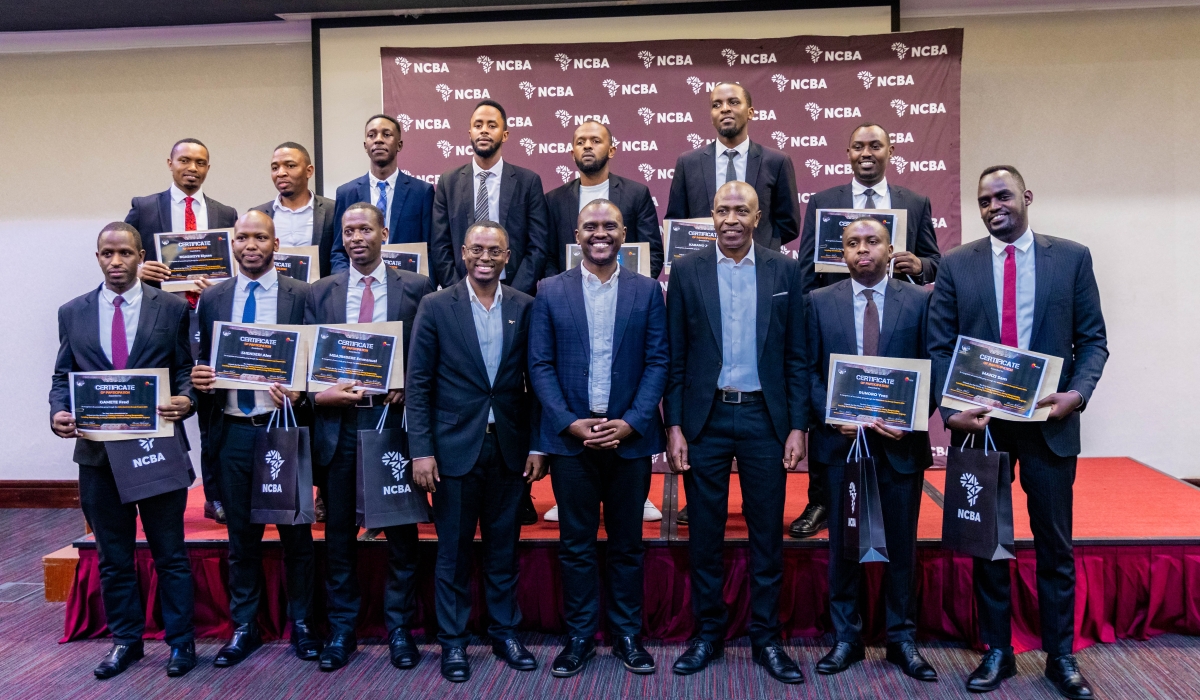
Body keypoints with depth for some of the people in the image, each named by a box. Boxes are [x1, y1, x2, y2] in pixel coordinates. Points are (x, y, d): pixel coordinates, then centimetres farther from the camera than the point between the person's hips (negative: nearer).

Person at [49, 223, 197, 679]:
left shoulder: (172, 309, 0)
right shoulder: (72, 313, 7)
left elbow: (187, 370, 0)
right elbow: (63, 377, 9)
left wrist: (186, 399, -20)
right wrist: (58, 413, -10)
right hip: (98, 450, 3)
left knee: (169, 552, 7)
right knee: (113, 556, 14)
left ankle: (180, 640, 21)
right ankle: (125, 639, 29)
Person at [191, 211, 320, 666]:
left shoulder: (301, 295, -2)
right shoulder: (212, 298, 8)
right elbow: (203, 362, 12)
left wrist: (298, 394, -21)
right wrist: (199, 378, -9)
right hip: (232, 431, 3)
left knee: (295, 532, 8)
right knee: (241, 534, 13)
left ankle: (301, 623, 22)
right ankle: (244, 626, 26)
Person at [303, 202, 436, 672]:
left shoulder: (416, 288, 2)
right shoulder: (320, 293, 9)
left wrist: (408, 388, -14)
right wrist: (319, 393, -12)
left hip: (395, 420, -2)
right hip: (338, 423, 2)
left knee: (401, 532, 6)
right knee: (339, 532, 10)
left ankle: (399, 628, 20)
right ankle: (341, 629, 24)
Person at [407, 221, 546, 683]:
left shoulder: (525, 307, 3)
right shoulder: (436, 307, -2)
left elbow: (535, 380, 5)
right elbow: (418, 383, -3)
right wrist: (421, 450, -9)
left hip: (509, 448, 2)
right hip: (455, 448, -2)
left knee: (504, 547, 13)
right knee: (453, 550, 8)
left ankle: (505, 632, 29)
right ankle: (453, 641, 23)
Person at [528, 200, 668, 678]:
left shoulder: (647, 291, 4)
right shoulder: (551, 291, 4)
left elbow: (658, 362, 1)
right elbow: (540, 365, 1)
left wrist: (630, 423, -10)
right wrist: (570, 423, -9)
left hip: (629, 436, 0)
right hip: (570, 436, 0)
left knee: (627, 544, 10)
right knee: (576, 545, 8)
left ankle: (627, 634, 23)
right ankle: (579, 636, 20)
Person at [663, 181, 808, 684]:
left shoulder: (785, 271, 3)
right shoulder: (686, 271, 2)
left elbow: (796, 356, 3)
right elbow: (675, 357, 2)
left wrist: (797, 427, -2)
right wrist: (674, 427, -4)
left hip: (764, 418, 0)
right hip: (705, 418, 0)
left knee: (767, 533, 8)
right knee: (705, 534, 8)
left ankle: (766, 637, 23)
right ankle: (708, 633, 24)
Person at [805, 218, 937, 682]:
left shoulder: (919, 300, 3)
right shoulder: (820, 302, 4)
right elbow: (809, 370, 2)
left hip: (901, 441, 0)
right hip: (840, 439, 0)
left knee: (902, 543, 9)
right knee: (843, 541, 9)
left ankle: (902, 639, 24)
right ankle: (846, 638, 22)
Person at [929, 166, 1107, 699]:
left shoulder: (1071, 257, 3)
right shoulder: (956, 265, 3)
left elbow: (1092, 339, 4)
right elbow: (940, 348, 1)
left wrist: (1078, 392, -13)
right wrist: (951, 410, -11)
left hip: (1049, 420, 0)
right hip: (979, 420, 1)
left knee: (1055, 544, 9)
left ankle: (1060, 657, 24)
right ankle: (997, 652, 24)